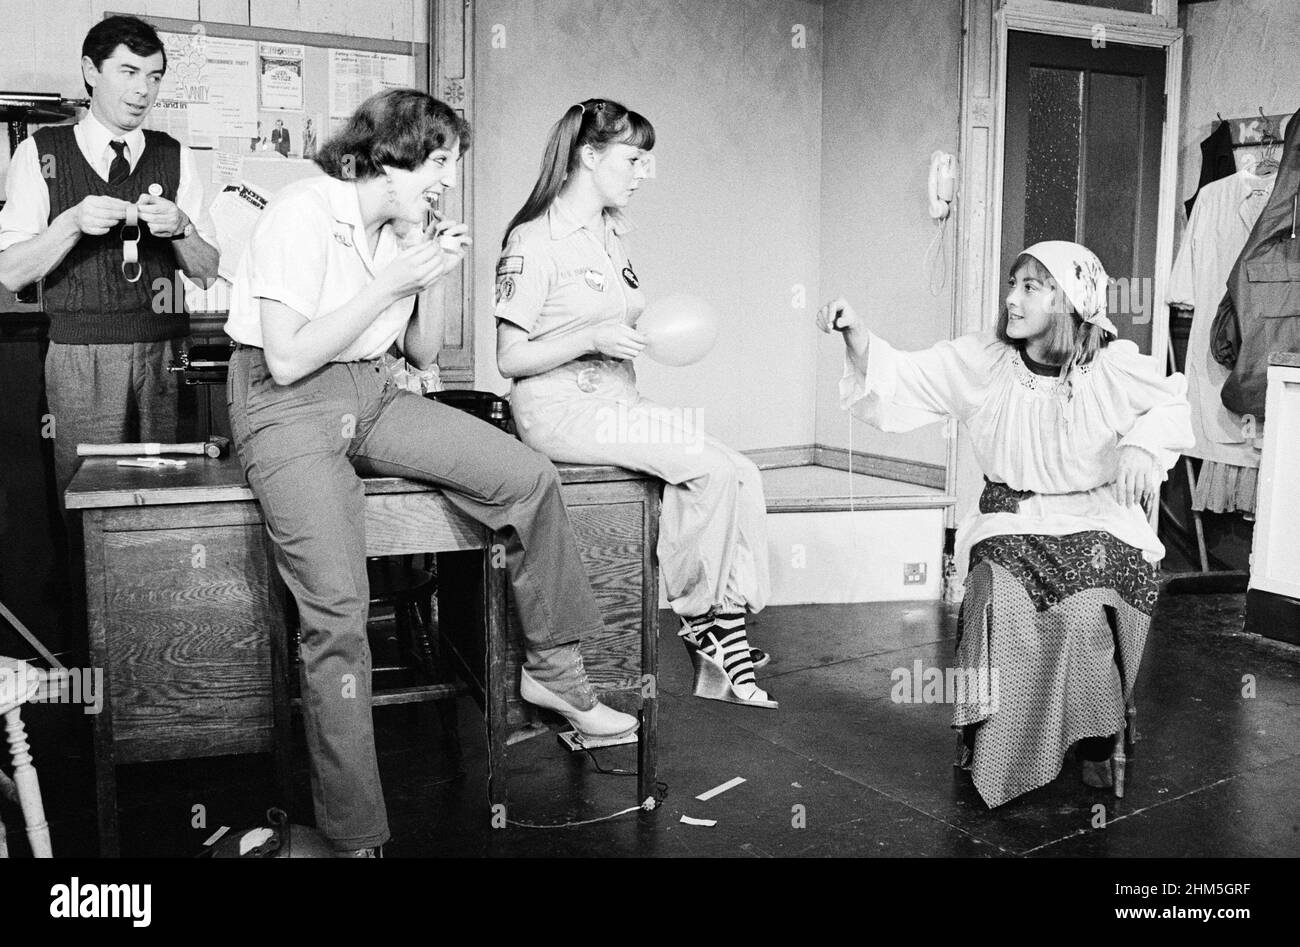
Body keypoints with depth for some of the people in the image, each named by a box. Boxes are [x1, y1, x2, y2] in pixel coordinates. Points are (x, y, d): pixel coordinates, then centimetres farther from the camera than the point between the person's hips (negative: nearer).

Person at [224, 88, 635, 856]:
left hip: (372, 396, 7)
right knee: (338, 611, -21)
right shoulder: (303, 214, -14)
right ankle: (356, 837, -10)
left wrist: (434, 280, -4)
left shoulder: (401, 230, 8)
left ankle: (554, 671, 6)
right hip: (287, 408, -7)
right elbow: (288, 360, -20)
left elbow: (423, 354, 14)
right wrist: (392, 282, -20)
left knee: (531, 477, -11)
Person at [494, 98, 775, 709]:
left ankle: (723, 643, -12)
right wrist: (594, 339, -21)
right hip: (562, 407, -8)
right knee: (717, 469, -23)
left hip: (616, 398, 8)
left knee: (738, 477, -14)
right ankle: (700, 615, -4)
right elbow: (511, 359, -10)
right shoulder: (534, 240, -7)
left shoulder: (608, 234, 20)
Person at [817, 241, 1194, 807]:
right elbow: (901, 380, -6)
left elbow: (1171, 402, 8)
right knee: (1004, 600, -26)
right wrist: (856, 333, -23)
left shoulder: (1112, 366, -6)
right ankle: (996, 750, -4)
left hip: (1096, 516, -1)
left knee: (1086, 607, -28)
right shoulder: (982, 361, -3)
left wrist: (1142, 444, -14)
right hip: (1010, 520, 1)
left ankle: (1098, 740, -2)